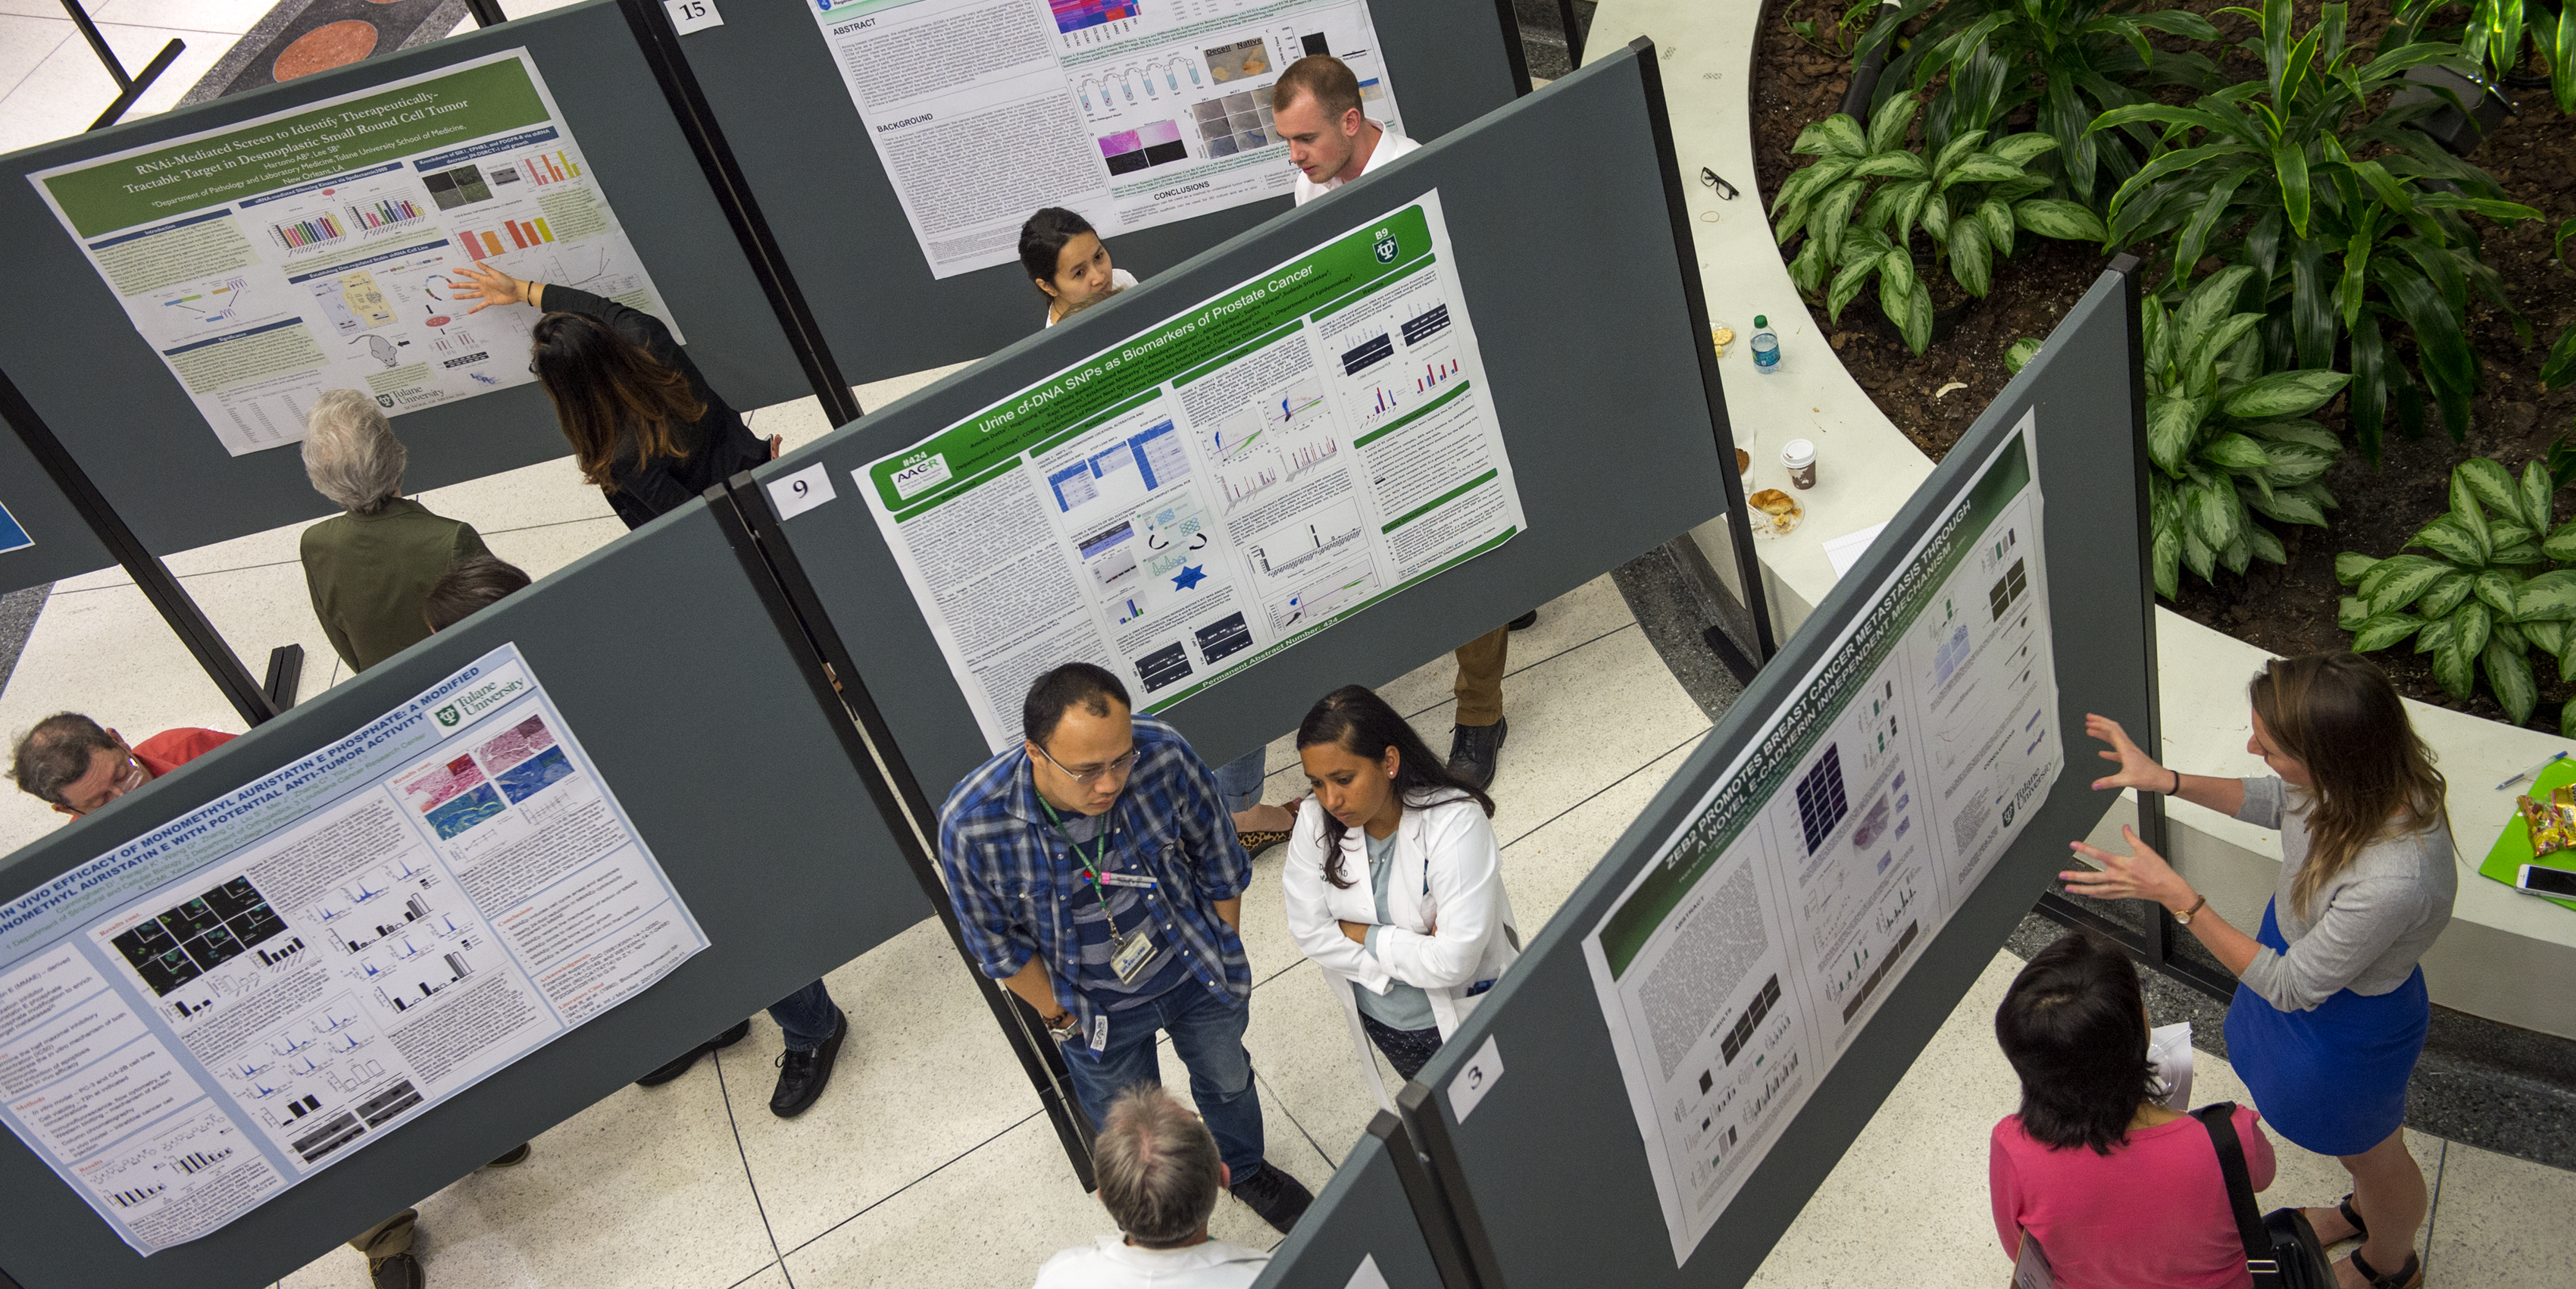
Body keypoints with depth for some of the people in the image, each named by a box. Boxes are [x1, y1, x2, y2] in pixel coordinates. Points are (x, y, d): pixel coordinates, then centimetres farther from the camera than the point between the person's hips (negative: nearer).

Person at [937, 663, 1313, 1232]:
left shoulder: (1164, 755, -32)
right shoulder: (971, 825, -35)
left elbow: (1219, 864, -12)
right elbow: (999, 945, -15)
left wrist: (1228, 962, 0)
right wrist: (1063, 1019, -5)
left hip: (1197, 972, 2)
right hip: (1101, 1011, -1)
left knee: (1228, 1079, 30)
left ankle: (1247, 1170, 64)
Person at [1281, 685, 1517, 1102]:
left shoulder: (1455, 823, -33)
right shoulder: (1316, 821, -18)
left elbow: (1453, 960, -36)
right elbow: (1309, 930, -16)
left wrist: (1359, 933, -25)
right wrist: (1410, 952, -24)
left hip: (1460, 1021, -4)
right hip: (1378, 1017, 5)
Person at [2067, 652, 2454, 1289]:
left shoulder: (2391, 883, -45)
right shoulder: (2374, 774, -24)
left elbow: (2291, 987, -30)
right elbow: (2280, 803, 1)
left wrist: (2175, 895, -32)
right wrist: (2166, 779, -7)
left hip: (2347, 1027, -7)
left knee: (2369, 1150, 27)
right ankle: (2363, 1211, 68)